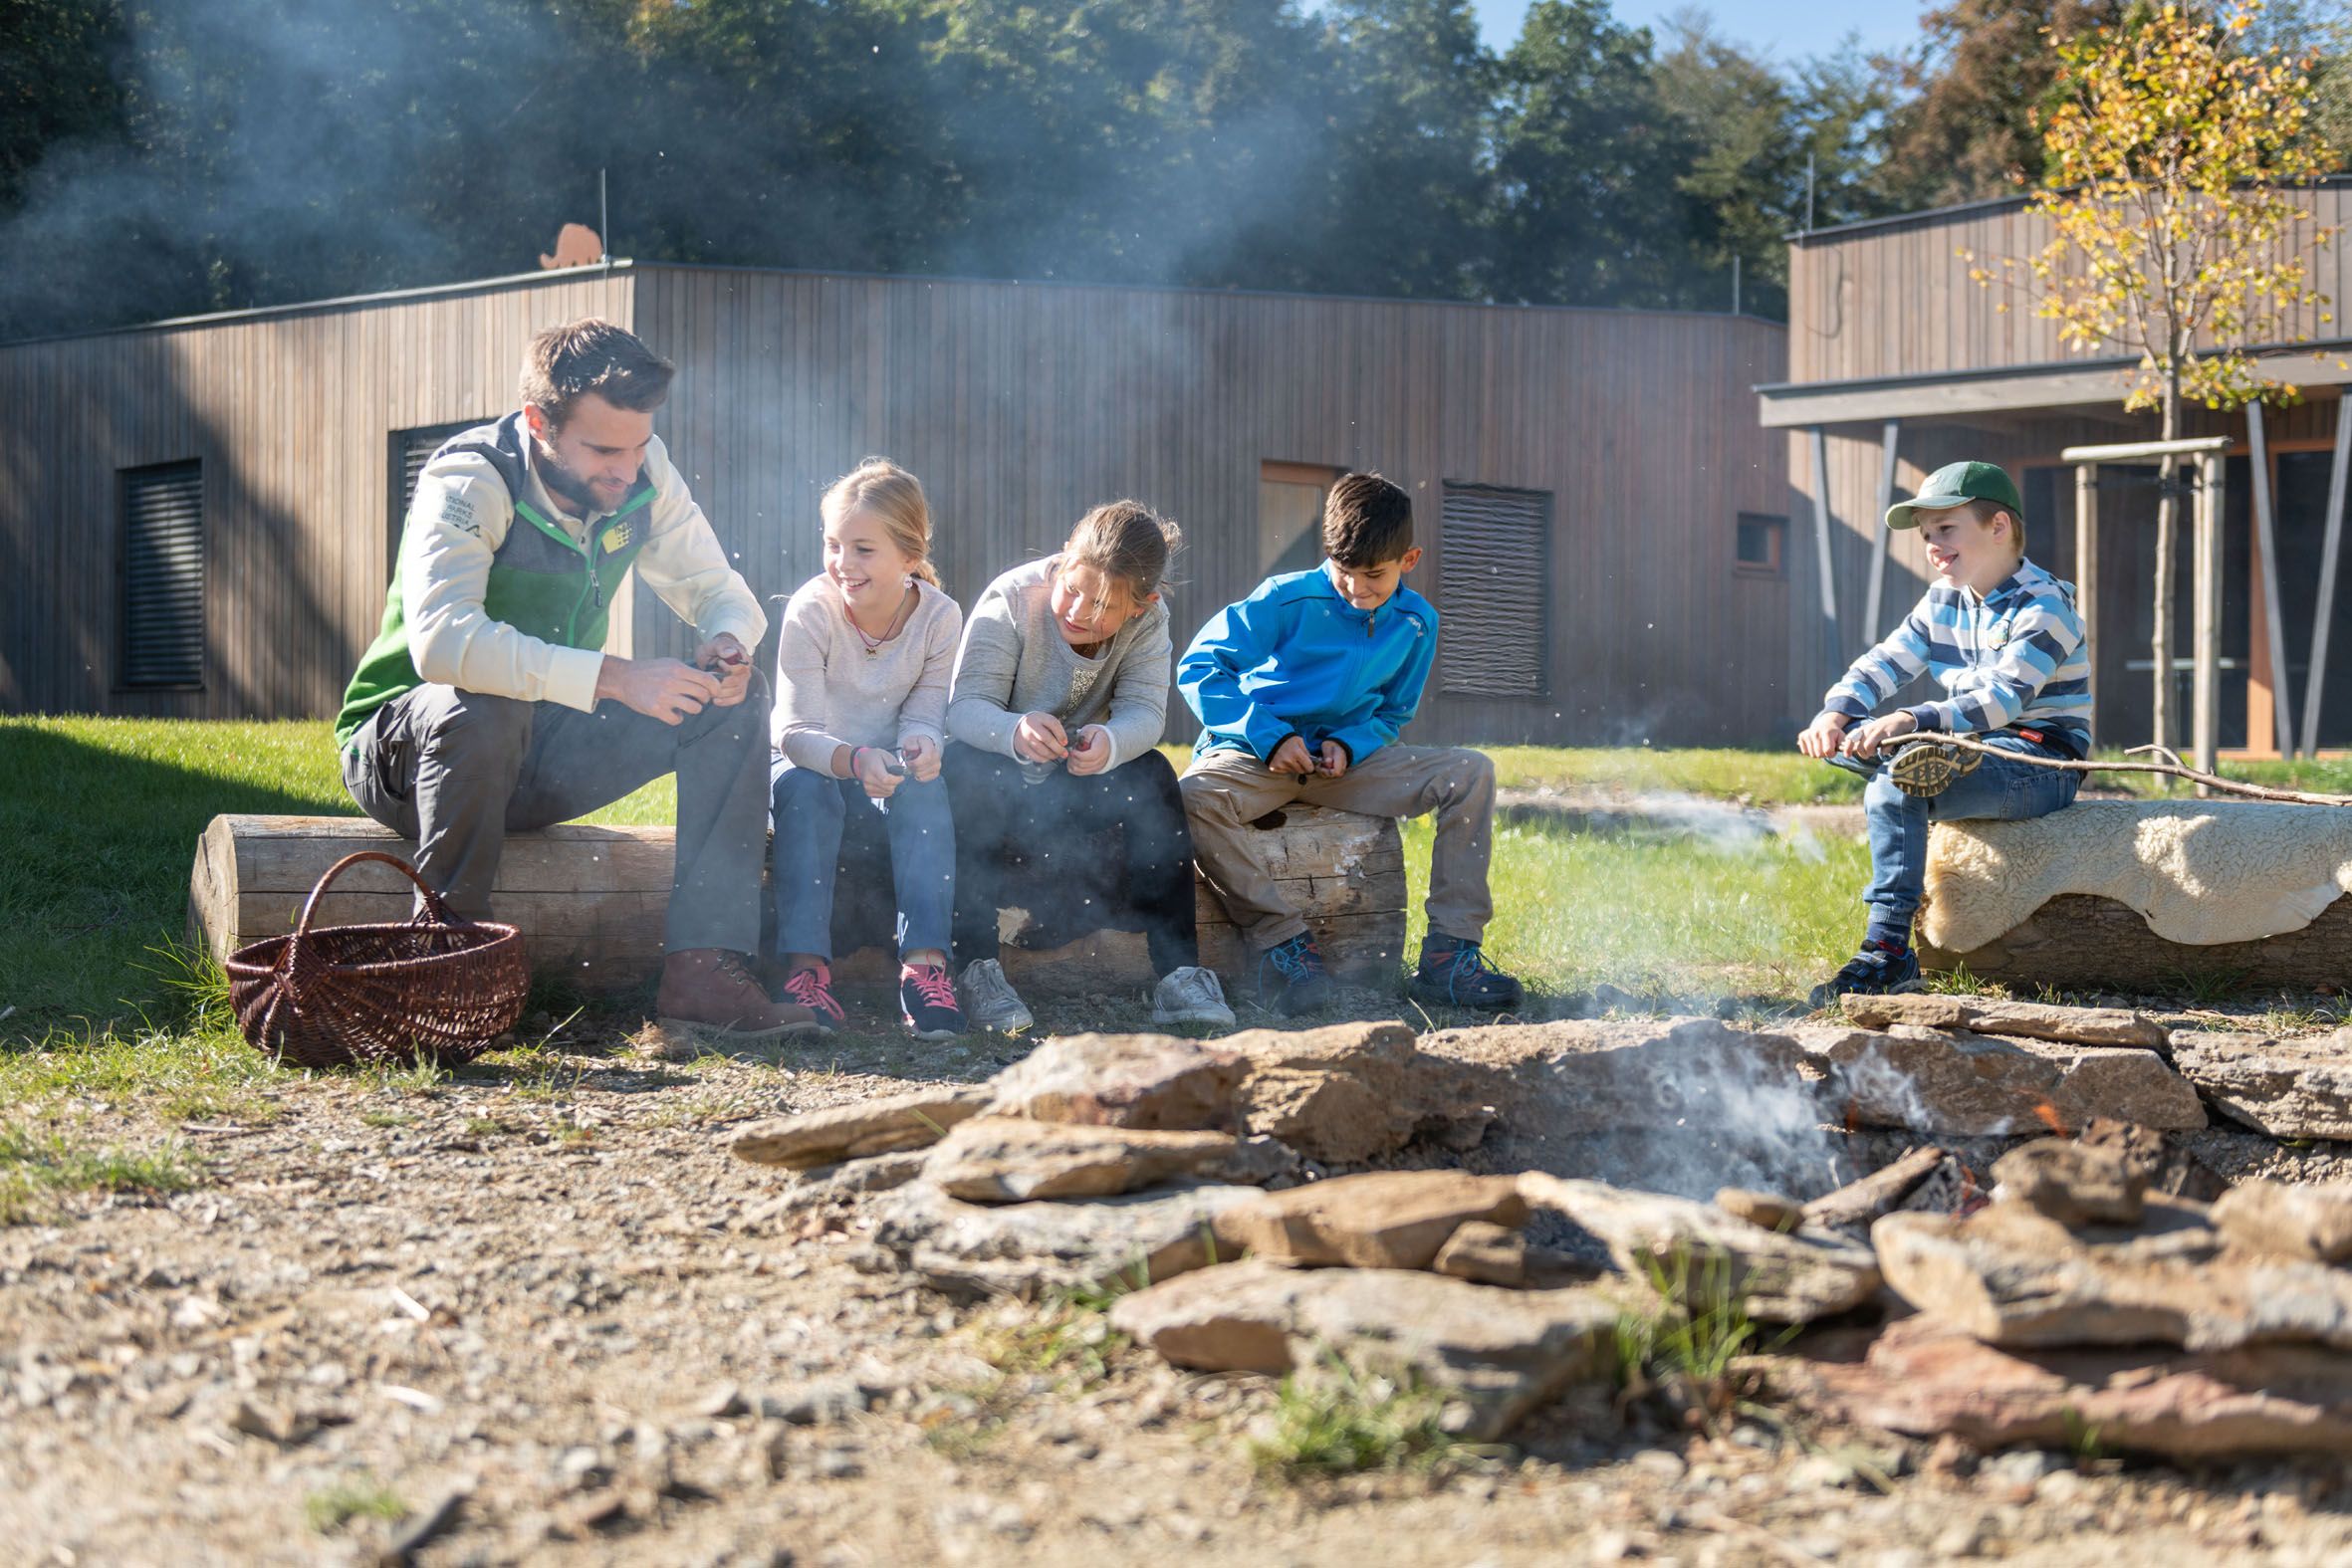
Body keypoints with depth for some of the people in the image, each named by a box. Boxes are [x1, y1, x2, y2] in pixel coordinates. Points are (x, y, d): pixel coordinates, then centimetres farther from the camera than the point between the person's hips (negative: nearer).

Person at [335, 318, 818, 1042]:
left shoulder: (640, 472, -6)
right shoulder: (469, 484, -24)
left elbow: (721, 591, 4)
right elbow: (442, 640, -41)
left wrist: (727, 644, -22)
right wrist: (614, 677, -45)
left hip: (544, 755, 6)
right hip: (405, 747, -6)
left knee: (737, 700, -11)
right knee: (485, 709, -40)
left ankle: (703, 970, -18)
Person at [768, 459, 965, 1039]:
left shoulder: (939, 616, -12)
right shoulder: (810, 611, -20)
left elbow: (923, 716, -10)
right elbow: (796, 732, -24)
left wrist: (920, 745, -37)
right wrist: (855, 760, -45)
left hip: (887, 777, 1)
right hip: (814, 765, -1)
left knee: (926, 786, -30)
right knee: (801, 787, -34)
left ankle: (925, 961, -37)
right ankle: (806, 964, -38)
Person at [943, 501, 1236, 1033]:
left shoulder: (1147, 621, -12)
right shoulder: (1011, 600, -22)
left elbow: (1144, 712, -24)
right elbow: (964, 708, -29)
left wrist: (1111, 742, -49)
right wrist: (1015, 731, -52)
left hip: (1077, 774, 3)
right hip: (1002, 770, -3)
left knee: (1152, 775, -24)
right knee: (968, 766, -36)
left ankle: (1178, 970, -24)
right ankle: (978, 968, -33)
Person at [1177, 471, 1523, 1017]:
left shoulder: (1415, 623, 3)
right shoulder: (1288, 599, -11)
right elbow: (1199, 667, -11)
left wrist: (1348, 745, -10)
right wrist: (1270, 736, -20)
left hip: (1346, 756, 4)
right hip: (1256, 755, -3)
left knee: (1471, 772, -15)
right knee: (1197, 798, -38)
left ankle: (1450, 953, -18)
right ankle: (1284, 940, -27)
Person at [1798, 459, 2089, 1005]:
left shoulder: (2043, 607, -13)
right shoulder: (1944, 601, 12)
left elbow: (2002, 699, -27)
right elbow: (1884, 664, 4)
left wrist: (1912, 721, -39)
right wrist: (1836, 712, -17)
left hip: (2040, 764, -8)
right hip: (1974, 751, 8)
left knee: (1892, 791, -32)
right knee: (1845, 738, -8)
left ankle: (1889, 952, -32)